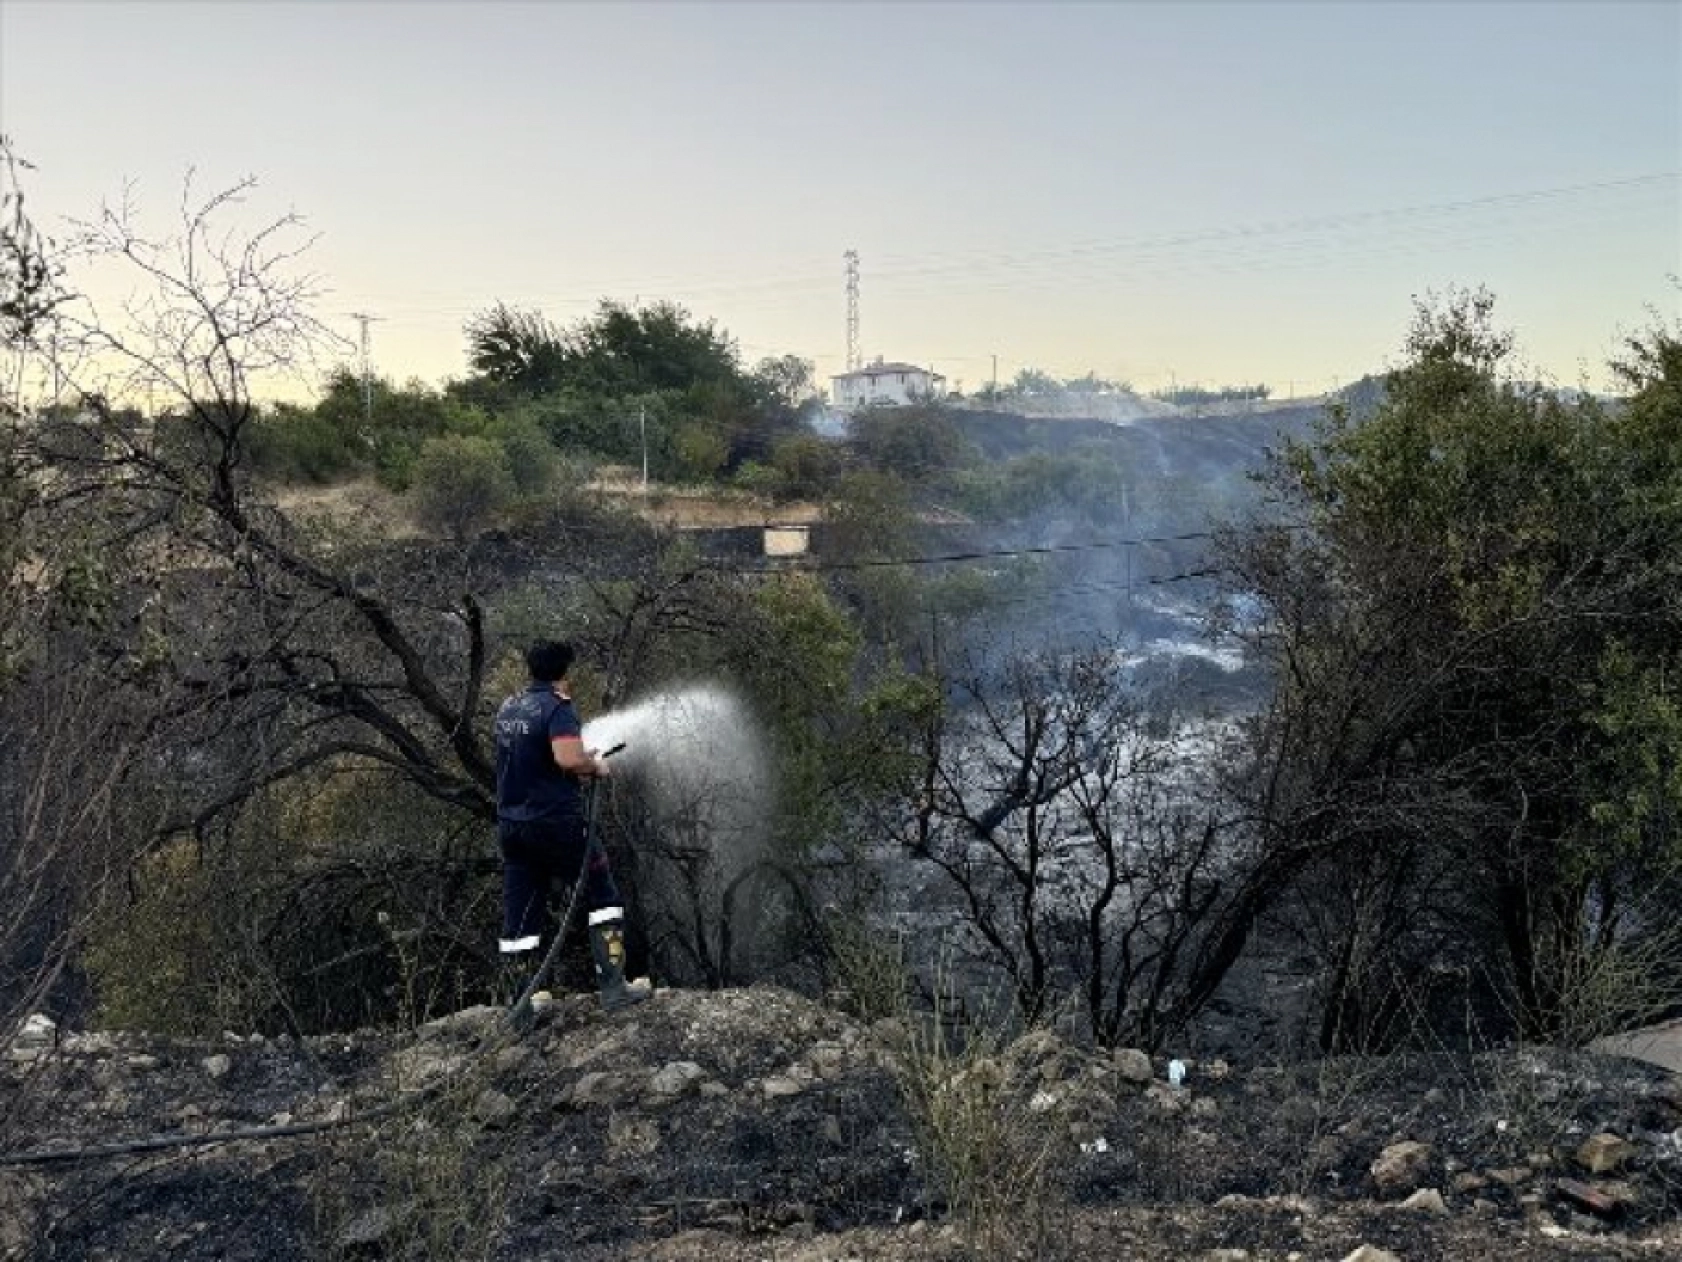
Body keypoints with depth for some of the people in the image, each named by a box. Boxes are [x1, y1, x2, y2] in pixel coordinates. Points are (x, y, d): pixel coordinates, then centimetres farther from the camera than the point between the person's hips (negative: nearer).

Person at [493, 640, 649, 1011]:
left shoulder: (507, 707, 11)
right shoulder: (558, 707, -12)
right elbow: (569, 757, -27)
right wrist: (594, 766, -7)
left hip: (510, 823, 7)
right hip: (555, 822, -7)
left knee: (519, 917, 10)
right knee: (603, 897, 7)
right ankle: (613, 986, 3)